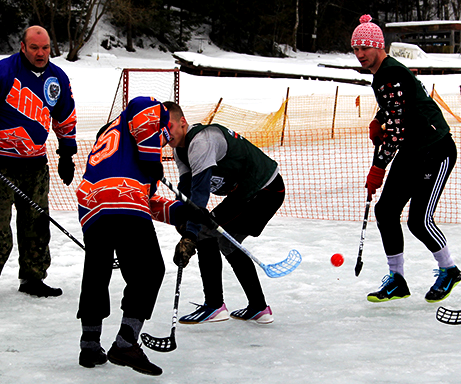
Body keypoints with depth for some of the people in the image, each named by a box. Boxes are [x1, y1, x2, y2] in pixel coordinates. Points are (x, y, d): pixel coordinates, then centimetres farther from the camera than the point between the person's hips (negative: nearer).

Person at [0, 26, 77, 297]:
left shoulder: (58, 78, 6)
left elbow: (65, 119, 19)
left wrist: (67, 154, 19)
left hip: (36, 163, 6)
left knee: (37, 224, 10)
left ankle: (33, 278, 22)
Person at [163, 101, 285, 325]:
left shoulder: (201, 140, -26)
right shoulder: (180, 147, 7)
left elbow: (201, 191, -35)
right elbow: (187, 189, 2)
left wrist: (189, 236, -41)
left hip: (266, 191, -11)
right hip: (247, 190, 11)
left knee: (205, 234, -13)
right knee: (227, 242, 19)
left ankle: (214, 306, -8)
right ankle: (258, 308, 24)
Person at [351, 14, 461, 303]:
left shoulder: (393, 75, -22)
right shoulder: (380, 73, 8)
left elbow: (397, 130, -25)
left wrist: (378, 168, -21)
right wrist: (377, 122, 10)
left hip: (437, 152, -10)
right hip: (410, 153, 10)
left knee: (419, 220, -12)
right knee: (386, 210, 1)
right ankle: (397, 281, 11)